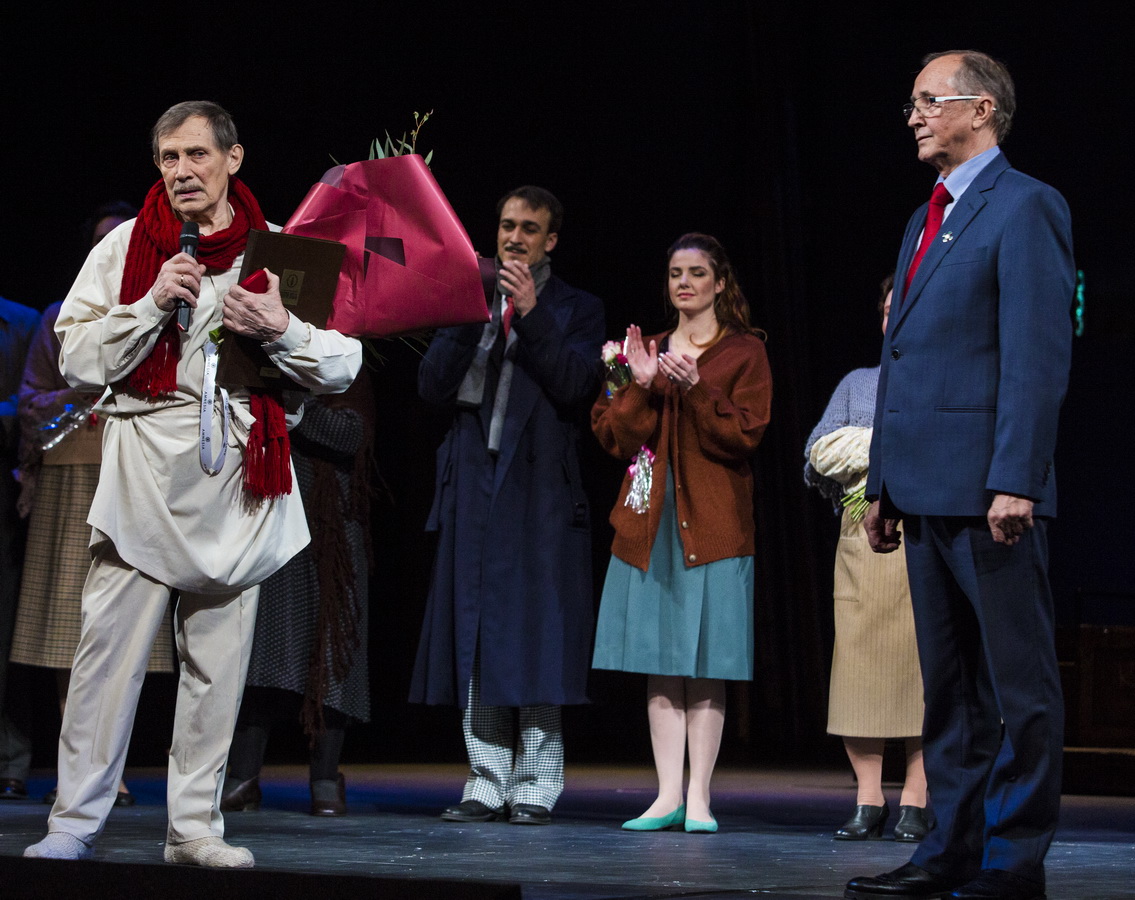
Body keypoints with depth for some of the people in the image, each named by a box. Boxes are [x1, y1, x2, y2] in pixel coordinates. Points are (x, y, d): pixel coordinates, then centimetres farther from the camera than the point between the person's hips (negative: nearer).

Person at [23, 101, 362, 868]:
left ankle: (195, 825, 12)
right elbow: (77, 361, 1)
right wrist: (154, 303, -11)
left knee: (218, 657, 4)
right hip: (144, 474, -1)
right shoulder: (126, 248, 7)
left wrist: (281, 330, -10)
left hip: (236, 480, 2)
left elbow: (343, 368, 8)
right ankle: (76, 820, 0)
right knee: (110, 646, -7)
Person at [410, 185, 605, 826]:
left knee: (535, 638, -5)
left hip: (541, 491, -3)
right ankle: (487, 784, 8)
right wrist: (468, 317, -8)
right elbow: (433, 387, 4)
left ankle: (535, 788, 0)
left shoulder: (577, 310, 7)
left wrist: (531, 315, -14)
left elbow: (576, 387, -9)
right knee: (477, 638, 4)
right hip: (474, 486, 4)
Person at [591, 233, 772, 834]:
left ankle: (699, 797, 0)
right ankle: (668, 795, 4)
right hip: (650, 524, 4)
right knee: (660, 664, 2)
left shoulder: (744, 352, 4)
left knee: (705, 665, -4)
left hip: (713, 523, -4)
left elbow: (744, 435, -7)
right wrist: (641, 387, -9)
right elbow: (616, 438, 6)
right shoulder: (647, 350, 16)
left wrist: (695, 389, -19)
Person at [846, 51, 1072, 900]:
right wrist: (882, 483, 17)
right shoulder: (925, 220, 21)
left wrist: (1015, 481, -21)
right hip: (928, 492, 9)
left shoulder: (1025, 207, -6)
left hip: (990, 489, -9)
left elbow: (1038, 357, -14)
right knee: (948, 685, 12)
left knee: (1018, 682, -2)